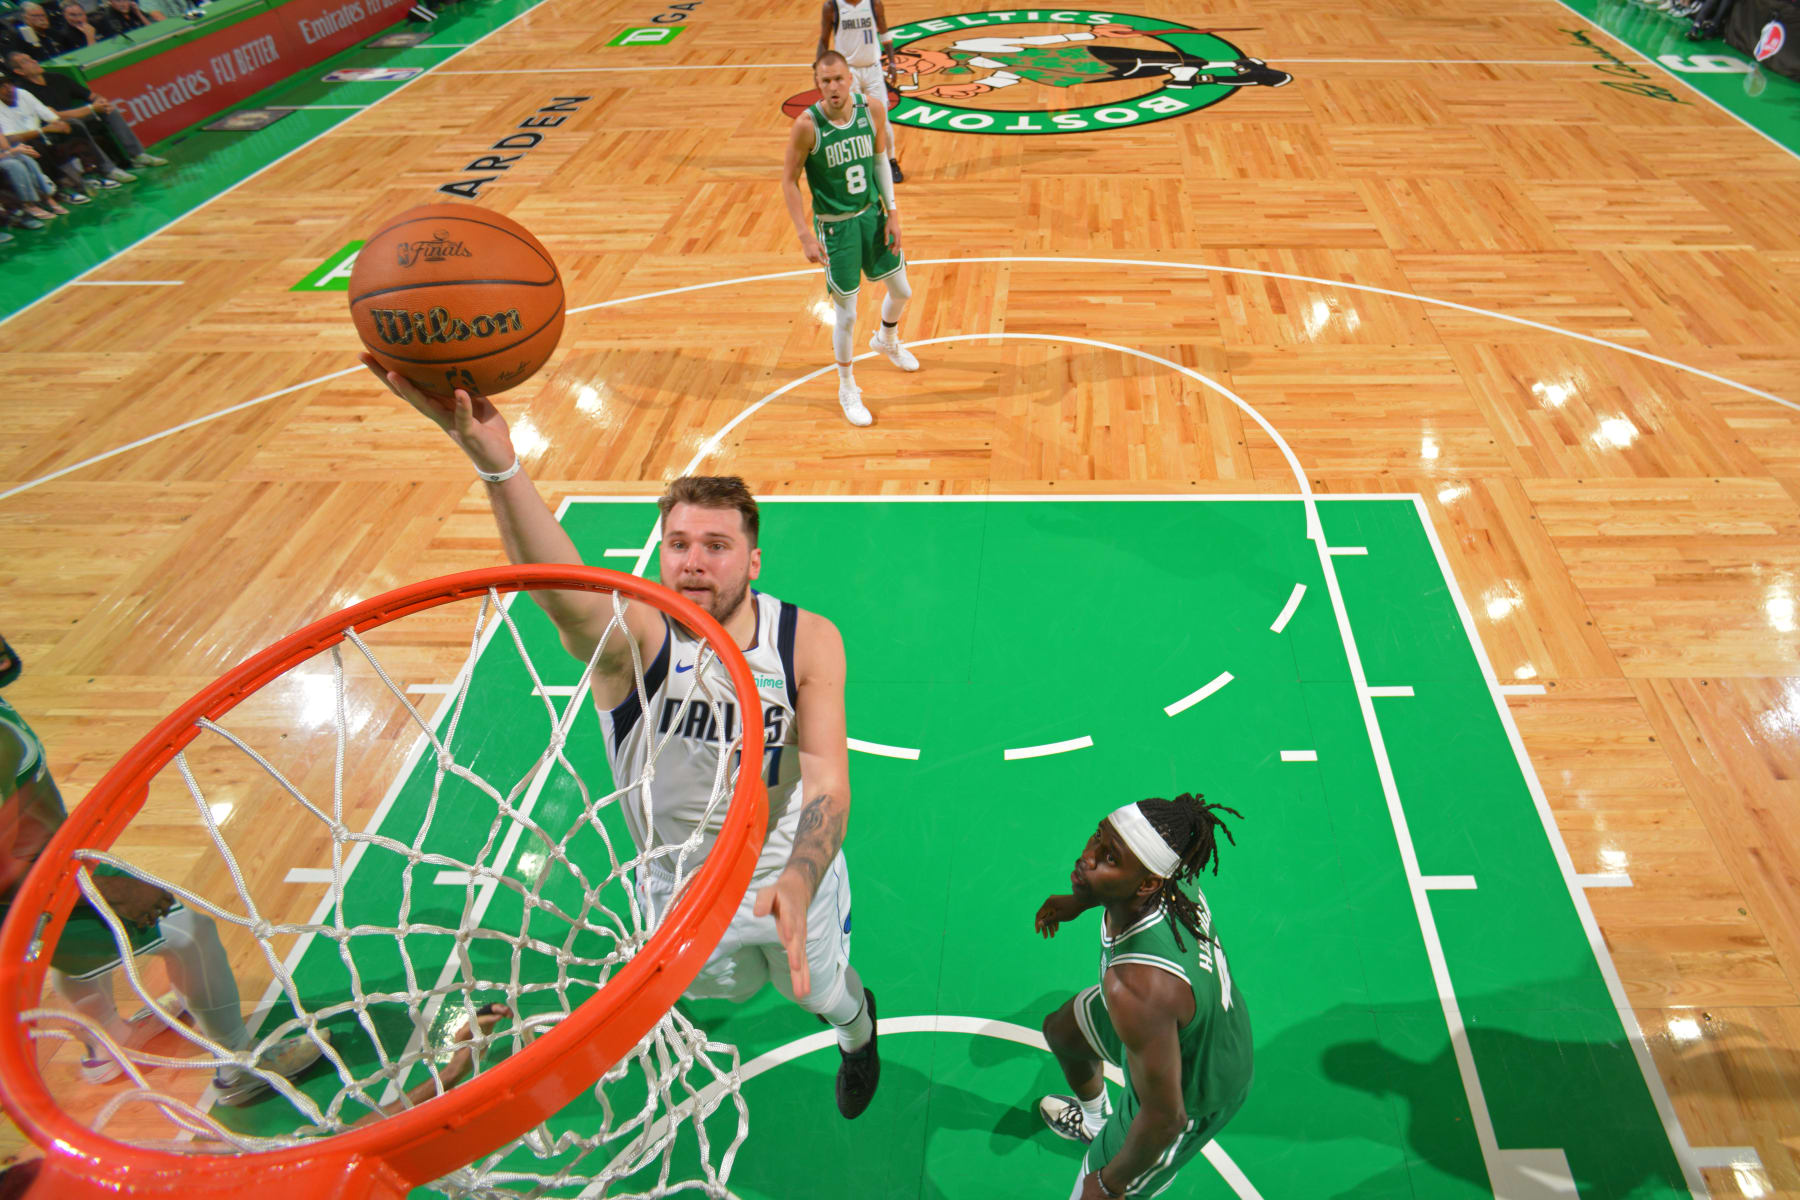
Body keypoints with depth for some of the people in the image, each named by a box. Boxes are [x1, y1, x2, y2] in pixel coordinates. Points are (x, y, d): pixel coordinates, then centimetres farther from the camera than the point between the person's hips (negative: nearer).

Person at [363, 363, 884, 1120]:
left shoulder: (808, 642, -24)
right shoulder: (634, 638, -29)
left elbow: (828, 788, -30)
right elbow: (562, 594, -53)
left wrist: (797, 884, -51)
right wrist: (495, 462, -72)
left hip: (789, 876, 0)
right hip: (679, 883, 0)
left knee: (820, 989, 26)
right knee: (725, 987, 28)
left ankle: (858, 1033, 64)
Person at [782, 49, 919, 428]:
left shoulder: (871, 110, -9)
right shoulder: (807, 125, -20)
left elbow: (879, 160, 6)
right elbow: (789, 180, -12)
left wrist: (892, 212, 0)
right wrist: (805, 236, -17)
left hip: (872, 214, 5)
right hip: (835, 225, -5)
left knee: (901, 290, 17)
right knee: (846, 314, 0)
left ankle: (886, 340, 52)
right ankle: (846, 389, 22)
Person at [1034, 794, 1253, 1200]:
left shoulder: (1136, 987, -48)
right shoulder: (1165, 881, -26)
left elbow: (1165, 1118, -34)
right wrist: (1078, 901, 15)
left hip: (1190, 1095, -7)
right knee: (1060, 1032, 31)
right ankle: (1092, 1122, 64)